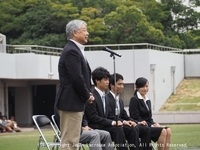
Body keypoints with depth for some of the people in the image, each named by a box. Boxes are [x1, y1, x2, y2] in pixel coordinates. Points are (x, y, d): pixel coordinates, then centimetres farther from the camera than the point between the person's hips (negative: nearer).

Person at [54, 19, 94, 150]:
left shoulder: (76, 49, 16)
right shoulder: (71, 51, -16)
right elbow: (77, 78, -22)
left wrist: (88, 94, 6)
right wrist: (87, 96, -9)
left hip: (75, 101, 11)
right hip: (71, 101, -11)